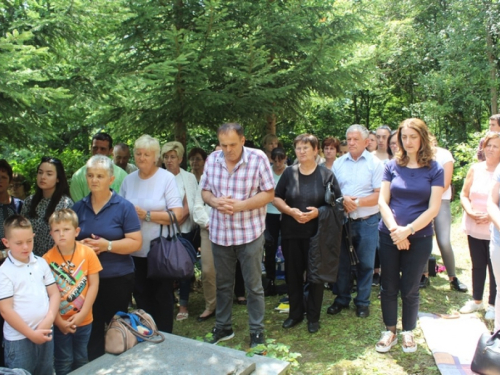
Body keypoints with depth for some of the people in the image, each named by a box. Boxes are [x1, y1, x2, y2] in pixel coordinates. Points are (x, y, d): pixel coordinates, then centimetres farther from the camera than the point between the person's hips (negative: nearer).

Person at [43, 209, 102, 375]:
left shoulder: (88, 253, -9)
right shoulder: (47, 259, -12)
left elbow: (93, 284, -7)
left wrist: (82, 314, -11)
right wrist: (58, 320, -11)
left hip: (84, 320, 1)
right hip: (59, 322, -1)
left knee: (81, 360, 17)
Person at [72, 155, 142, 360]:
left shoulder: (124, 207, -5)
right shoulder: (78, 207, 7)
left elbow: (135, 242, -9)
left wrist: (107, 245, -22)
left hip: (117, 278, -3)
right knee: (91, 329, 7)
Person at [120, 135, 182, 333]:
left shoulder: (167, 178, -7)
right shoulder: (129, 180, 6)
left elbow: (177, 214, -14)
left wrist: (146, 215, -18)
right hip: (136, 250, 4)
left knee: (162, 296, 7)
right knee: (141, 295, 15)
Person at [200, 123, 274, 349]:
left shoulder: (258, 158, -12)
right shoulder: (212, 159, -1)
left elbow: (269, 194, -10)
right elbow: (205, 191, 8)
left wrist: (240, 205, -22)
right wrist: (214, 201, -15)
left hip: (250, 233, -4)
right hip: (219, 233, 4)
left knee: (253, 286, 8)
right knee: (222, 284, 18)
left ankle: (257, 331, 24)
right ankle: (223, 327, 35)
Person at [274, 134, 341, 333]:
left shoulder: (326, 174, -2)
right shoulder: (289, 172, 4)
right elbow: (276, 198, 4)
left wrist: (318, 212, -18)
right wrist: (290, 211, -14)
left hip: (317, 233, -2)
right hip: (291, 232, 2)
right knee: (293, 273, 9)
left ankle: (313, 316, 22)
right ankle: (295, 313, 27)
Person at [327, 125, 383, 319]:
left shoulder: (375, 163, -6)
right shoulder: (338, 163, 6)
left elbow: (379, 195, -10)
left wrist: (357, 202, -17)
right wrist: (343, 199, -13)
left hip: (367, 221, -3)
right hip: (342, 220, 3)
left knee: (365, 264, 8)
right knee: (342, 261, 12)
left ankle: (363, 302, 24)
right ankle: (342, 299, 28)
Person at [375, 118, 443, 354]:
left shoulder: (434, 169, -3)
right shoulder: (392, 166, 2)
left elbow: (433, 209, -8)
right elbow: (382, 202, -3)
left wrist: (408, 230, -17)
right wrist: (395, 230, -15)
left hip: (419, 238, -1)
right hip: (389, 236, 2)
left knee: (410, 289, 9)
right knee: (389, 287, 10)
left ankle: (408, 332, 29)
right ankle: (390, 331, 26)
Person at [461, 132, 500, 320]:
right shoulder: (475, 169, 3)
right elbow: (464, 195, 5)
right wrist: (470, 212, -11)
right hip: (474, 228, 4)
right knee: (477, 265, 16)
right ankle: (476, 300, 32)